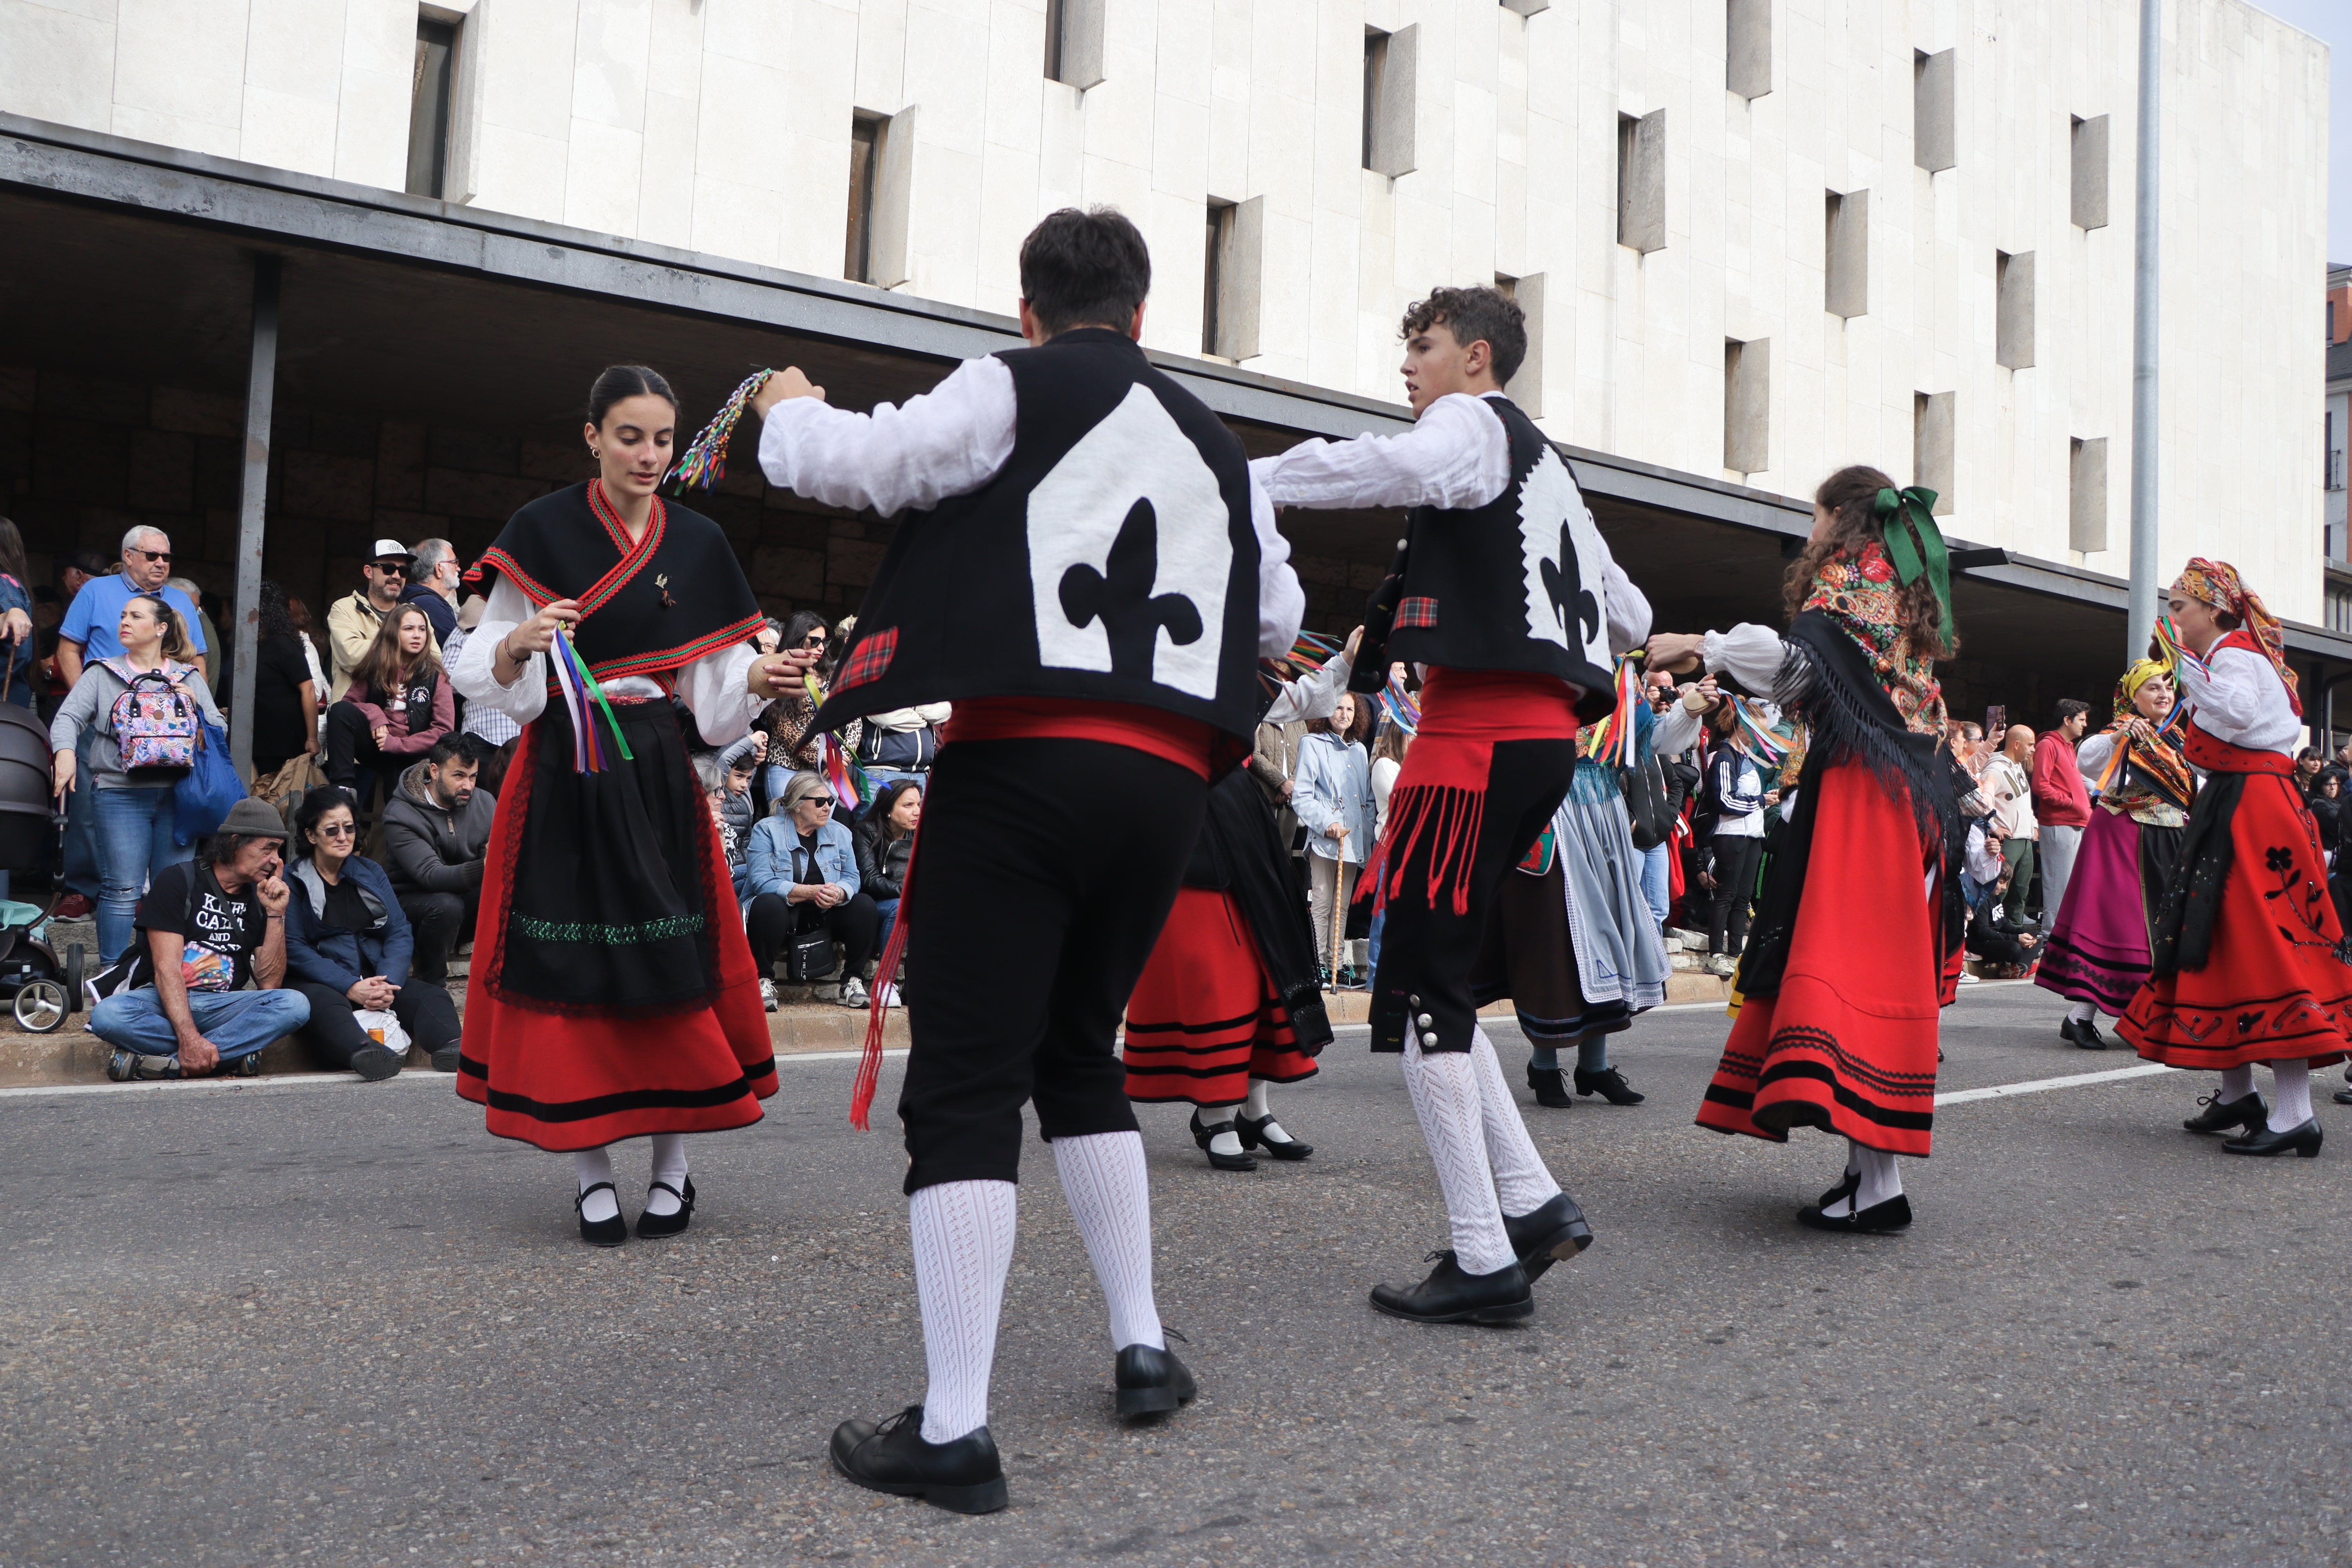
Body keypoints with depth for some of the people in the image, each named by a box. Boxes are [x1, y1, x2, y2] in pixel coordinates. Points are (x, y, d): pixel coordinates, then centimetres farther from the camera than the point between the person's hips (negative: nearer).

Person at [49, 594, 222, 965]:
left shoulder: (190, 677, 14)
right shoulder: (102, 674, 10)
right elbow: (69, 717, -3)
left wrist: (195, 705, -7)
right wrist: (65, 750, -22)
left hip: (178, 792, 1)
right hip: (120, 794, -1)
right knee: (123, 889, -5)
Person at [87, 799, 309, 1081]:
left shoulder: (260, 896, 10)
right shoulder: (178, 880, -2)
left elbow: (269, 983, 4)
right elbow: (166, 967, -14)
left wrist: (276, 914, -6)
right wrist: (189, 1037, -28)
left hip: (221, 1006, 3)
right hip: (162, 1001, -3)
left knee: (296, 1004, -27)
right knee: (107, 1015, -36)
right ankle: (233, 1053, -29)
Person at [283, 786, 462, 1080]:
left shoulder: (371, 873, 18)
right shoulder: (291, 881, 4)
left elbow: (400, 933, 8)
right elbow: (294, 948, -8)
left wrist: (388, 983, -13)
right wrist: (350, 987, -21)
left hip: (375, 979, 5)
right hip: (319, 984, -4)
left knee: (432, 997, -22)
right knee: (324, 1003, -38)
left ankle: (451, 1048, -55)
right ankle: (363, 1053, -69)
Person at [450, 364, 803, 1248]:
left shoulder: (696, 545, 6)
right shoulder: (542, 531, -2)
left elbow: (712, 684, 7)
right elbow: (484, 675, -3)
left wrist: (758, 682, -13)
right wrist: (519, 644, -24)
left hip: (656, 776, 2)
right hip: (564, 775, -2)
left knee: (671, 961, 0)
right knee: (569, 965, -2)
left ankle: (673, 1161, 12)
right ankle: (591, 1174, 10)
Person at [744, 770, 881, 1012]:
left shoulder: (840, 833, 10)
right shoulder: (767, 830, -5)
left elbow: (852, 878, 0)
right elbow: (762, 882, -19)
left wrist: (839, 894, -26)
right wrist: (811, 892, -26)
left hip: (824, 919, 4)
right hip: (783, 917, -4)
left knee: (865, 905, -20)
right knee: (767, 904, -36)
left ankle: (852, 979, -12)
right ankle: (764, 980, -21)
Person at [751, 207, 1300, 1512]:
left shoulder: (1013, 390, 1)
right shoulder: (1216, 446, 18)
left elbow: (854, 465, -2)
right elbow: (1276, 623, 26)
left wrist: (787, 410, 20)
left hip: (1024, 764, -5)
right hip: (1165, 783, 6)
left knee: (967, 1086, -2)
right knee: (1081, 1052, 23)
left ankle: (953, 1431, -4)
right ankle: (1143, 1349, 27)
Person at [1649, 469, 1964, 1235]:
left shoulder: (1849, 572, -1)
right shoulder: (1909, 586, 24)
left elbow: (1801, 659, -18)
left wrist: (1701, 646, -11)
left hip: (1861, 791, -9)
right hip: (1916, 794, 9)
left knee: (1849, 954, -13)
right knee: (1885, 960, 7)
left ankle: (1877, 1181, -19)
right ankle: (1872, 1164, 6)